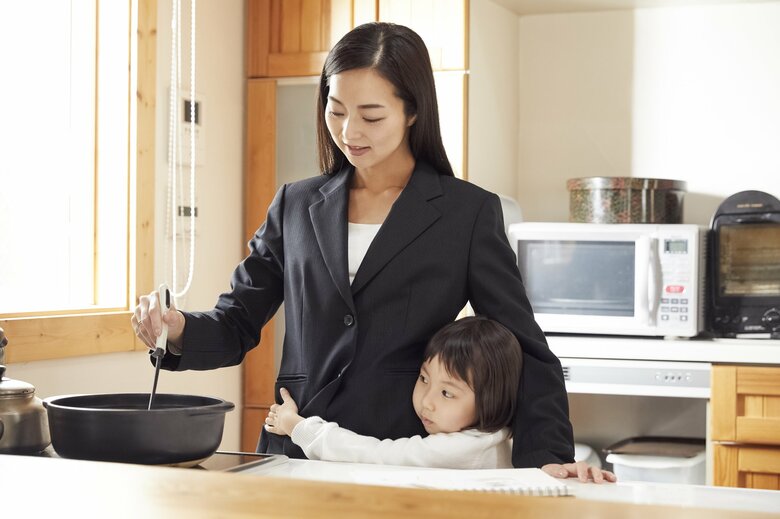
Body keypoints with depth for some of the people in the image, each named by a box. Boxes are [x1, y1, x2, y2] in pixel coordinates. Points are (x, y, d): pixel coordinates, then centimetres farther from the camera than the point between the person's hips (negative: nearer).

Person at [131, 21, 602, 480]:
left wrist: (547, 458, -10)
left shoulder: (469, 213, 4)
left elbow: (524, 352, 4)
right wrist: (178, 328, -5)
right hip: (296, 458, 3)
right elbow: (236, 325, 16)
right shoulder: (295, 206, 14)